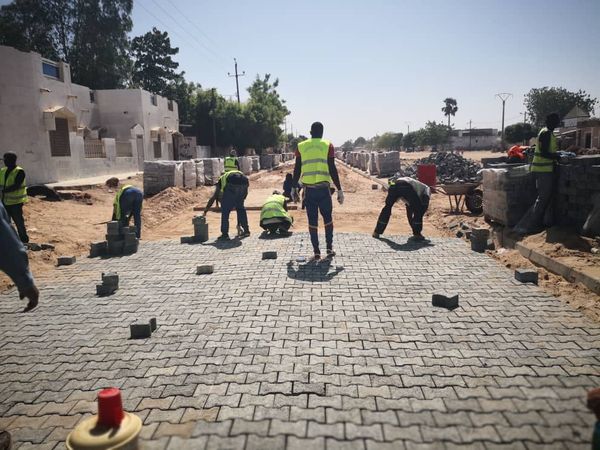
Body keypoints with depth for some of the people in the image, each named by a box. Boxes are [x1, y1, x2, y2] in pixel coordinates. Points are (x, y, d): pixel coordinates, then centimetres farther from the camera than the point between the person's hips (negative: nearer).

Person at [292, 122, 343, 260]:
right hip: (324, 188, -1)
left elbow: (297, 169, 7)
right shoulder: (328, 145, 2)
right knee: (328, 218, 15)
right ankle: (329, 248, 14)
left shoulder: (301, 146, 8)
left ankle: (316, 252, 8)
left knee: (312, 220, 7)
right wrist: (339, 189, 1)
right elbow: (332, 169, -4)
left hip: (308, 189, 1)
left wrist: (294, 188, 17)